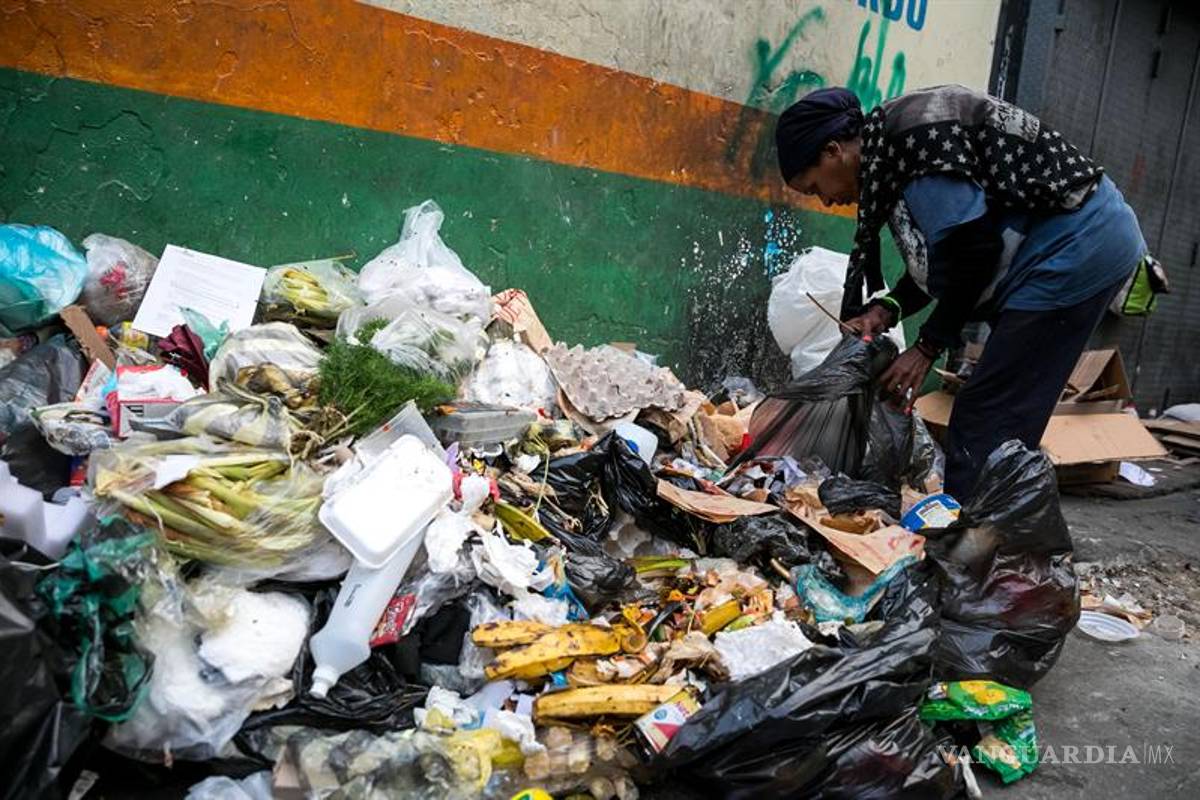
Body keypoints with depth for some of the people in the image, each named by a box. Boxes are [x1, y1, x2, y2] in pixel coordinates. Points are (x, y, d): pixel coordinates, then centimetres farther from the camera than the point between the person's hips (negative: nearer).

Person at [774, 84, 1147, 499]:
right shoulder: (887, 153, 12)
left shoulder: (908, 133, -17)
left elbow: (975, 244, -21)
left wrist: (927, 346, -14)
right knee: (1004, 420, 9)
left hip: (1076, 242, -10)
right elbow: (940, 256, 13)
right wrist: (886, 310, -3)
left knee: (985, 421, -11)